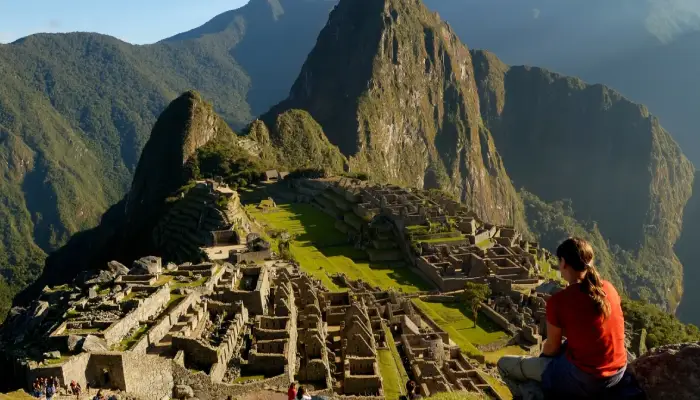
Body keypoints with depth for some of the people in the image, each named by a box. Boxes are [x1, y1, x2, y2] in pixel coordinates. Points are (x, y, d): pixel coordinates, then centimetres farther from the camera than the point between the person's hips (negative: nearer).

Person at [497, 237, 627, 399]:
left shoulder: (558, 300, -18)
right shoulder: (609, 288, -1)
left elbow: (551, 349, -6)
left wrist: (545, 346, 16)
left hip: (583, 379, -6)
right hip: (618, 372, 6)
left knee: (505, 364, 11)